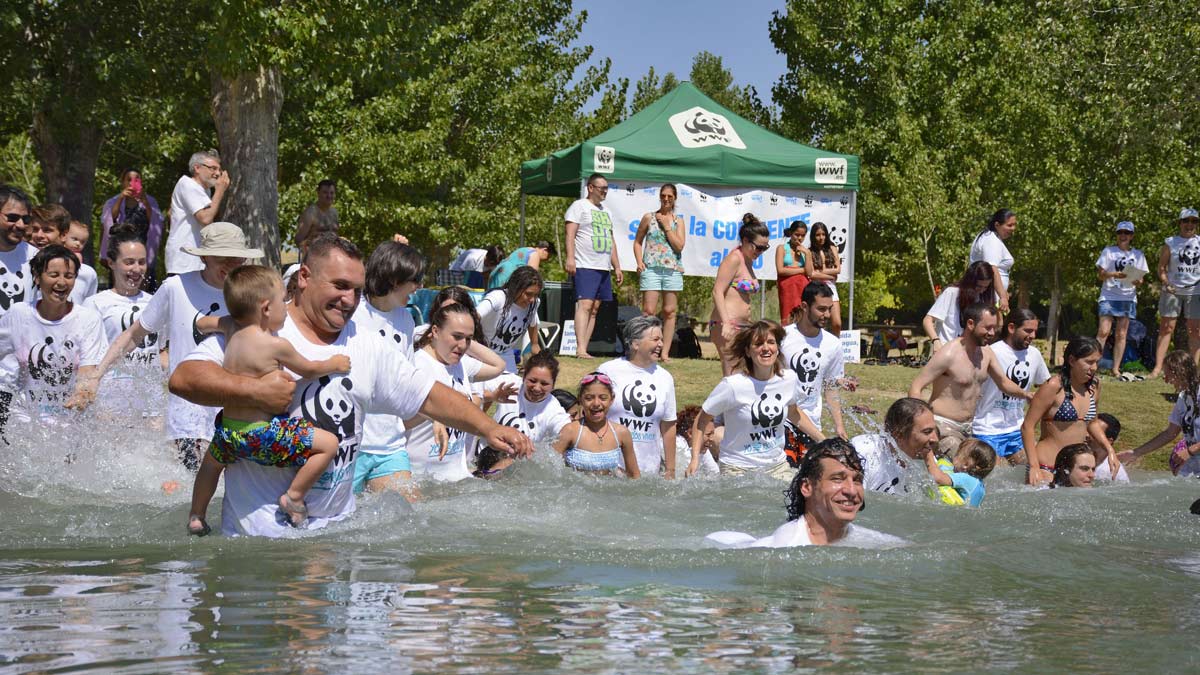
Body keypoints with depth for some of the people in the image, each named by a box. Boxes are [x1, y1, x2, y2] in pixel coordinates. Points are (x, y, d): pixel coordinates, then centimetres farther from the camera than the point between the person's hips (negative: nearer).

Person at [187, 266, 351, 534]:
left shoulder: (231, 333, 3)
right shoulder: (277, 345, -16)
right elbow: (308, 369, 1)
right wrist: (334, 364, 19)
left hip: (227, 429, 8)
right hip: (260, 434, -8)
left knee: (213, 460, 38)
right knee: (328, 444, -2)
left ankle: (196, 516, 43)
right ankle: (293, 497, 3)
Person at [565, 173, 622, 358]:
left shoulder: (606, 212, 23)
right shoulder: (579, 206, 0)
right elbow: (570, 234, -10)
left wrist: (617, 267, 21)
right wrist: (570, 257, -22)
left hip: (604, 268, 8)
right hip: (585, 267, -8)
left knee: (595, 308, 3)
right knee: (585, 304, -16)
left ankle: (584, 348, 3)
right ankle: (580, 349, -22)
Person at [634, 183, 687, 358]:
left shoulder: (678, 220, 10)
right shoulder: (649, 217, 7)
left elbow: (679, 245, -1)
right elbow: (638, 242, 11)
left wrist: (666, 226, -5)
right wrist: (639, 262, -3)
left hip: (673, 270, 2)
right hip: (651, 269, -2)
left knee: (670, 311, 2)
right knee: (649, 311, -9)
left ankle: (665, 352, 6)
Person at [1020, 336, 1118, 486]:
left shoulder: (1094, 386, 8)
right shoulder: (1054, 387, -12)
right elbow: (1027, 426, -11)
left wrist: (1109, 450, 12)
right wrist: (1034, 467, -18)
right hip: (1047, 467, -6)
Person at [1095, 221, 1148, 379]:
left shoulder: (1138, 255, 13)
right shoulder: (1108, 251, 6)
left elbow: (1140, 278, 12)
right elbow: (1101, 274, 0)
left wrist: (1138, 282, -12)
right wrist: (1115, 274, -20)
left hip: (1128, 297, 3)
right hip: (1109, 296, -3)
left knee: (1121, 334, 2)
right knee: (1103, 331, -14)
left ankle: (1116, 369, 6)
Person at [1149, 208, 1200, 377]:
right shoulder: (1170, 243, 4)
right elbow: (1161, 267, 3)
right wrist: (1166, 283, -13)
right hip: (1172, 291, -1)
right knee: (1166, 328, -3)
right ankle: (1158, 367, -5)